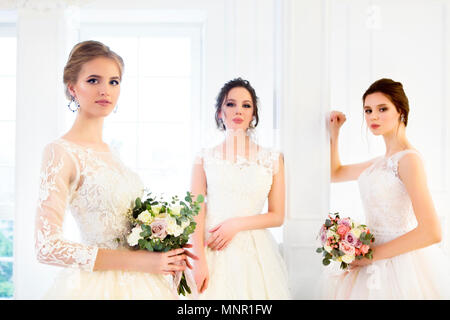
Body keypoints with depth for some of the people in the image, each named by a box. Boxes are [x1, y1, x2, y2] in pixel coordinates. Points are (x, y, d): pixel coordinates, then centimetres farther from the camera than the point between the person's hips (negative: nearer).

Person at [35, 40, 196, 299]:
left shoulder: (109, 151, 7)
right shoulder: (62, 152, -14)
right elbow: (48, 247, -19)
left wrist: (164, 250, 0)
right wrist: (138, 261, -19)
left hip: (139, 282, 7)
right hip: (100, 285, -7)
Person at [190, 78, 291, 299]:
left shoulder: (272, 159, 6)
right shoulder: (205, 159, 5)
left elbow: (277, 216, 4)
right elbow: (196, 215, -2)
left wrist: (237, 224, -9)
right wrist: (200, 261, -13)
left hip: (255, 254, 1)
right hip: (212, 254, 0)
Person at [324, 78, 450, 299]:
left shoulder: (409, 159, -16)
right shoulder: (381, 162, 8)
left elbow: (431, 233, -25)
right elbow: (335, 173, 26)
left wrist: (372, 254, -18)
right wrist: (334, 132, 14)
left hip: (400, 264, -8)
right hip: (375, 267, 8)